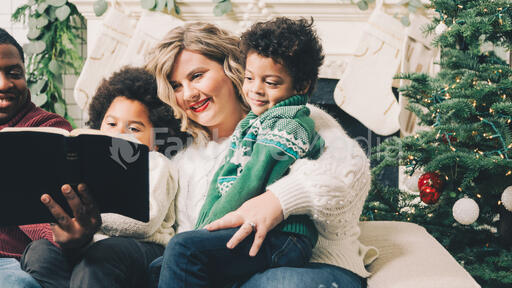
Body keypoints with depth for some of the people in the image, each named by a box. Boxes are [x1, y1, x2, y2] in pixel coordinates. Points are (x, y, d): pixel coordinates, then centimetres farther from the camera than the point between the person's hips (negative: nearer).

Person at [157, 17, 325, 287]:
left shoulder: (288, 124, -6)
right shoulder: (250, 123, 22)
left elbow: (251, 185, -13)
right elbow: (222, 179, 19)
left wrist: (206, 230, -11)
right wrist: (201, 228, 6)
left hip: (281, 238, -9)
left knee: (183, 249, -27)